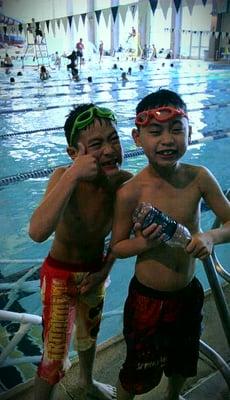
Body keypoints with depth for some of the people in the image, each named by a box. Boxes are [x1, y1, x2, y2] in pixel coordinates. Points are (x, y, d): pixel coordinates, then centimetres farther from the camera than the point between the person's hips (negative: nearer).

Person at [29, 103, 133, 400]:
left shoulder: (125, 182, -18)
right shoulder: (64, 177, -29)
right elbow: (37, 232, -48)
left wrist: (104, 272, -1)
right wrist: (72, 175, -46)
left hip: (95, 271, 5)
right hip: (60, 275, -5)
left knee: (89, 333, 29)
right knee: (54, 354, 8)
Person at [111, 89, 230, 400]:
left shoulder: (199, 178, -14)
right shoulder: (130, 192, -23)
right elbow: (117, 247, -10)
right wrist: (142, 243, -30)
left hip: (189, 294, 4)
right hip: (148, 300, -4)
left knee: (183, 362, 31)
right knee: (138, 371, 18)